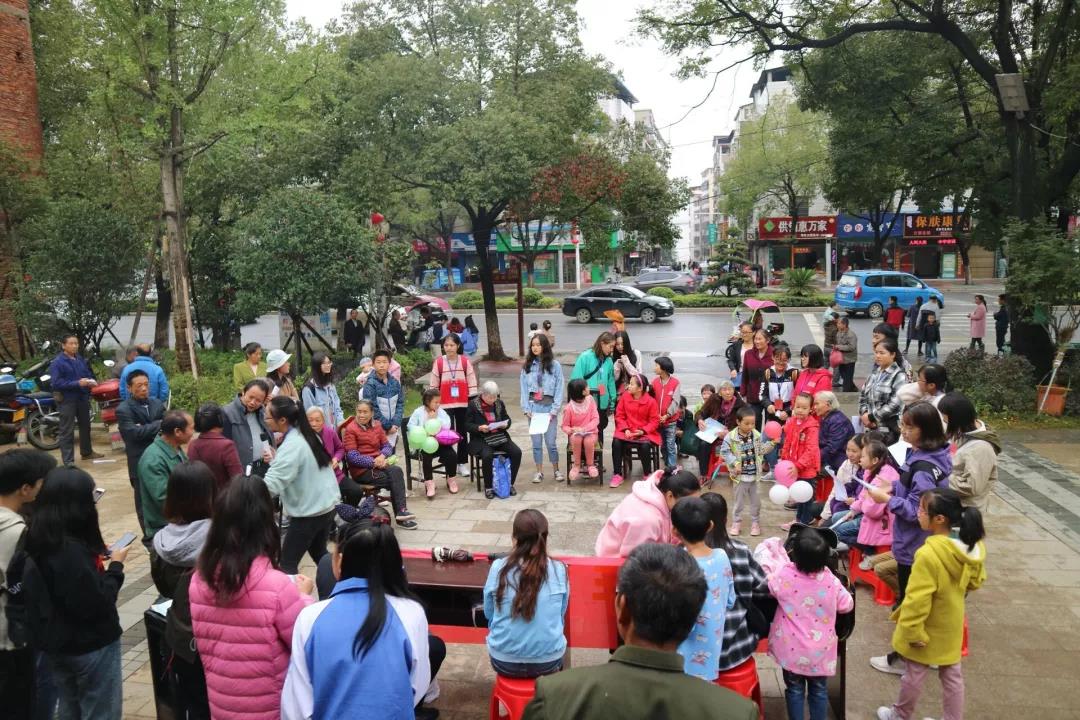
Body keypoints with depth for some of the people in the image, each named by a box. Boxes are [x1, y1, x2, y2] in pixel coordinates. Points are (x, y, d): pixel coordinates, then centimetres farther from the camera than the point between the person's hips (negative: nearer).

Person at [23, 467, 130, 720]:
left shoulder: (38, 542, -3)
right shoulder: (72, 550, -29)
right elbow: (97, 604, -27)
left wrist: (97, 558, 1)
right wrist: (115, 567, -14)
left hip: (54, 643, 9)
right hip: (89, 646, -9)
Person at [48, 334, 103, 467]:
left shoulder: (81, 359, 10)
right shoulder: (57, 362, -12)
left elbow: (89, 374, 21)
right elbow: (56, 383, -20)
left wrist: (91, 381, -3)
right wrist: (77, 383, -27)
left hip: (83, 398, 7)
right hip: (68, 400, -7)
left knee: (85, 426, 20)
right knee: (67, 431, -5)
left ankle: (87, 452, 37)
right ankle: (68, 461, -4)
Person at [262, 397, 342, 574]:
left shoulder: (291, 446, -22)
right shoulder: (306, 434, 5)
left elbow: (271, 484, -29)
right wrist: (275, 460, 7)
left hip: (308, 511, -9)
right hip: (325, 504, 9)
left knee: (287, 563, -1)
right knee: (319, 553, 25)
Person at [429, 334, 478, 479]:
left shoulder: (465, 361, -1)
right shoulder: (438, 362, -3)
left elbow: (471, 383, 2)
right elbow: (433, 384, 2)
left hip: (463, 404, 1)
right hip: (445, 405, -1)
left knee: (462, 433, 10)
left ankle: (462, 464, 18)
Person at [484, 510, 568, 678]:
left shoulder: (498, 568, -11)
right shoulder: (559, 570, -11)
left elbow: (489, 613, 4)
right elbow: (561, 615, 6)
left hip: (504, 661, 0)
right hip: (548, 661, 0)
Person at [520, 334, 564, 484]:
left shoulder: (554, 365, -2)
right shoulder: (527, 366, 5)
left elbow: (559, 388, -3)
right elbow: (524, 388, 5)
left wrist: (554, 410, -8)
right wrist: (526, 409, -3)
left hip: (549, 407, -2)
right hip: (533, 407, 2)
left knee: (550, 441, -1)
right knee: (536, 442, 7)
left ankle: (556, 470, 17)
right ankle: (539, 472, 17)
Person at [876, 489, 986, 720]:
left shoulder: (929, 554, -34)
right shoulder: (972, 546, -11)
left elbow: (917, 600, -29)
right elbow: (975, 581, 6)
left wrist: (911, 630, -18)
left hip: (927, 629, -6)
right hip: (952, 623, 6)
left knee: (914, 674, 15)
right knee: (952, 675, 20)